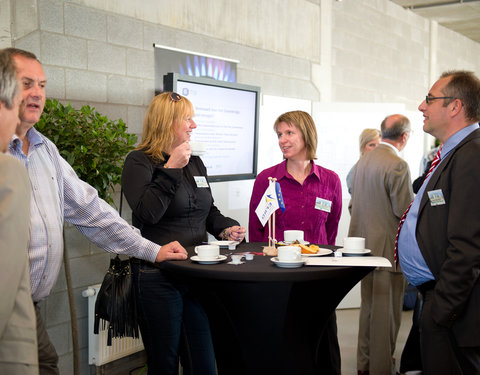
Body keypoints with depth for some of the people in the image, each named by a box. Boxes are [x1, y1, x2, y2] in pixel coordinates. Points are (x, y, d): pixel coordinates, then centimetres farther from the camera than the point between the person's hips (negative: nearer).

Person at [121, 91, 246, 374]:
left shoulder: (196, 163, 14)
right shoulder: (140, 162, -6)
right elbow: (146, 213, -19)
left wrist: (226, 228, 3)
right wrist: (171, 169, -19)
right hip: (158, 277, -6)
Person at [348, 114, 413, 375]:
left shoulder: (363, 160, 8)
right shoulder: (397, 166, -18)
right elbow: (405, 211, -17)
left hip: (365, 243, 9)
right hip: (388, 246, -8)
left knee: (368, 305, 19)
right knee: (386, 310, 2)